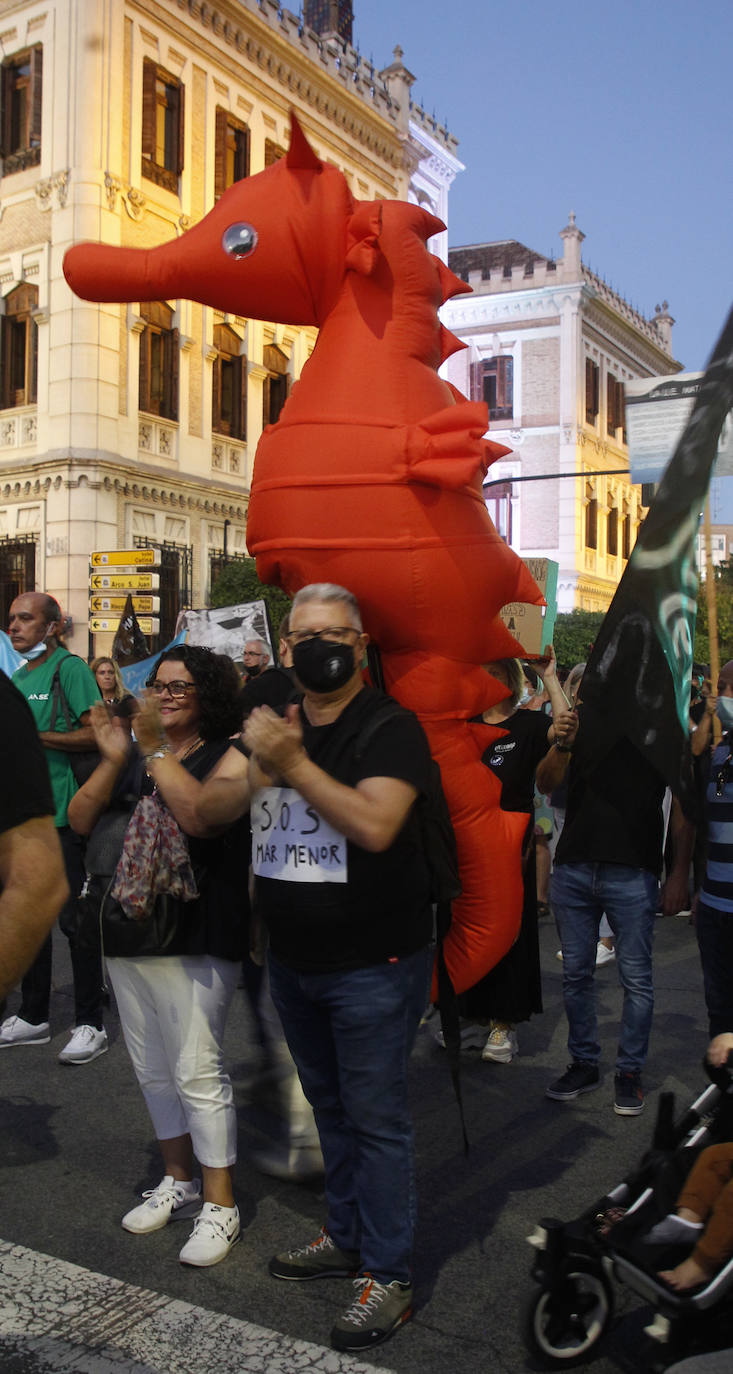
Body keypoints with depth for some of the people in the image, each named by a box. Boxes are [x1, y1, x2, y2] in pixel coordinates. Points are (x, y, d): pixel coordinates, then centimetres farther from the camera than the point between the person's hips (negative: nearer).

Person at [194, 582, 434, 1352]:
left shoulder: (389, 728, -13)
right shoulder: (268, 721, 5)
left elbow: (375, 826, -28)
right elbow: (204, 812, -4)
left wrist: (294, 764, -31)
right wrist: (256, 772, -23)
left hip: (374, 964, -6)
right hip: (292, 962, 6)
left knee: (375, 1118, 2)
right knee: (330, 1108, 20)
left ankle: (389, 1276, 16)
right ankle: (347, 1238, 38)